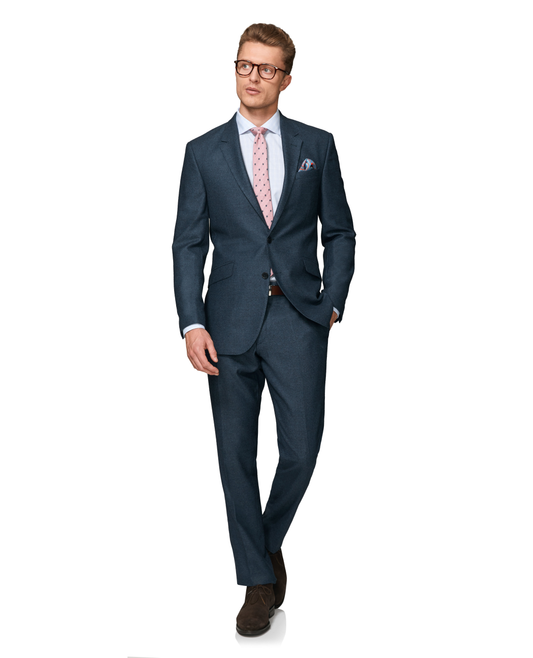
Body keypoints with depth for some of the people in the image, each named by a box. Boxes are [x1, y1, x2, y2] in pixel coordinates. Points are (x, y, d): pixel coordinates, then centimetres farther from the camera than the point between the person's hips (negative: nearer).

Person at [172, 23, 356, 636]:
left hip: (298, 320, 0)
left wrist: (331, 305, 0)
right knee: (236, 454, 4)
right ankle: (258, 582, 19)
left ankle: (269, 543, 27)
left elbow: (340, 233, 11)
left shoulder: (316, 145, 8)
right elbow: (188, 244, 4)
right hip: (231, 322, 1)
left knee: (301, 450, -4)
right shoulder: (204, 151, 7)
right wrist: (192, 323, -7)